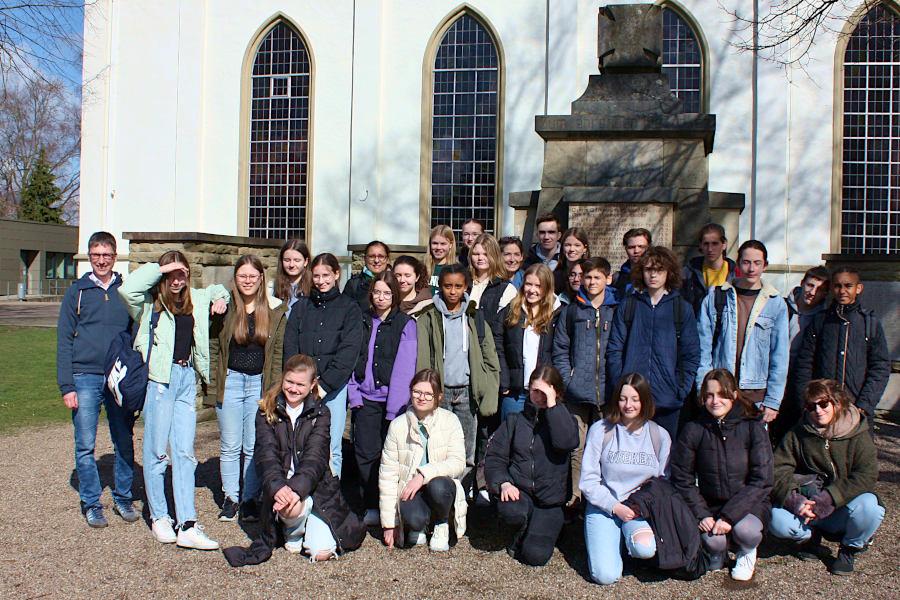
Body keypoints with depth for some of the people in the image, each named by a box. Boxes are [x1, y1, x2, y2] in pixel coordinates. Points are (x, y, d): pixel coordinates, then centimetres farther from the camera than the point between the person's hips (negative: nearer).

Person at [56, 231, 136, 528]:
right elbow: (64, 341, 2)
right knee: (85, 446, 2)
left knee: (125, 443, 7)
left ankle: (123, 498, 21)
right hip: (86, 378, -1)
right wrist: (66, 386, -6)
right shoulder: (76, 293, 3)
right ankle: (91, 504, 15)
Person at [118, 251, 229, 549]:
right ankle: (159, 517, 19)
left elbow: (217, 289, 34)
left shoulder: (195, 299, 13)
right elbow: (127, 288, -24)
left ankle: (187, 526, 4)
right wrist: (160, 268, -15)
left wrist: (221, 298, 12)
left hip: (187, 378, 5)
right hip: (159, 379, -5)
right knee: (158, 451, 3)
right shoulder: (150, 302, -2)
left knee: (184, 451, 4)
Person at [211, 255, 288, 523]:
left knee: (254, 447, 6)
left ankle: (250, 499, 19)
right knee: (230, 446, 8)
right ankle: (231, 498, 21)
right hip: (230, 381, 0)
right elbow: (212, 345, 5)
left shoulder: (275, 309, 0)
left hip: (260, 382, 0)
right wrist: (216, 379, -3)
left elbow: (279, 352, 1)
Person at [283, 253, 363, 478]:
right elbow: (290, 346, 6)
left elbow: (349, 351, -4)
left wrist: (325, 384, -12)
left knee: (331, 449, -3)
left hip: (334, 386, -2)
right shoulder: (301, 307, 14)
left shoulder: (349, 308, 6)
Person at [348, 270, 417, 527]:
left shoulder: (406, 324, -2)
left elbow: (404, 366, -9)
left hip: (393, 399, -3)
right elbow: (354, 358, 11)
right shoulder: (363, 322, 11)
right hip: (366, 398, 3)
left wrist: (394, 405, -14)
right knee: (366, 453, 2)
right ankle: (372, 507, 14)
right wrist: (354, 393, 0)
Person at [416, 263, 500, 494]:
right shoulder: (428, 319, 4)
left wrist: (489, 398, -1)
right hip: (439, 392, -1)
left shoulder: (475, 320, 9)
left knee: (466, 457, 4)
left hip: (467, 393, 2)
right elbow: (422, 360, -2)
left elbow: (490, 362, 7)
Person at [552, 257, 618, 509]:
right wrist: (567, 380, -2)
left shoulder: (617, 310, 7)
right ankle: (575, 497, 7)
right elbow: (560, 349, 8)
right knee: (577, 448, 0)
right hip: (577, 392, 0)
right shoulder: (572, 311, 10)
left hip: (608, 391, 0)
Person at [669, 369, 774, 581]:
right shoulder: (693, 430, -5)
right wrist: (701, 514, -14)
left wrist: (730, 516, -21)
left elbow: (762, 481, -13)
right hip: (710, 505, 1)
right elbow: (682, 478, -1)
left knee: (745, 530, -32)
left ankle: (747, 554, 7)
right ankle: (718, 553, 12)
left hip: (749, 503, -1)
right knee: (712, 541, -28)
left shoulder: (753, 427, -9)